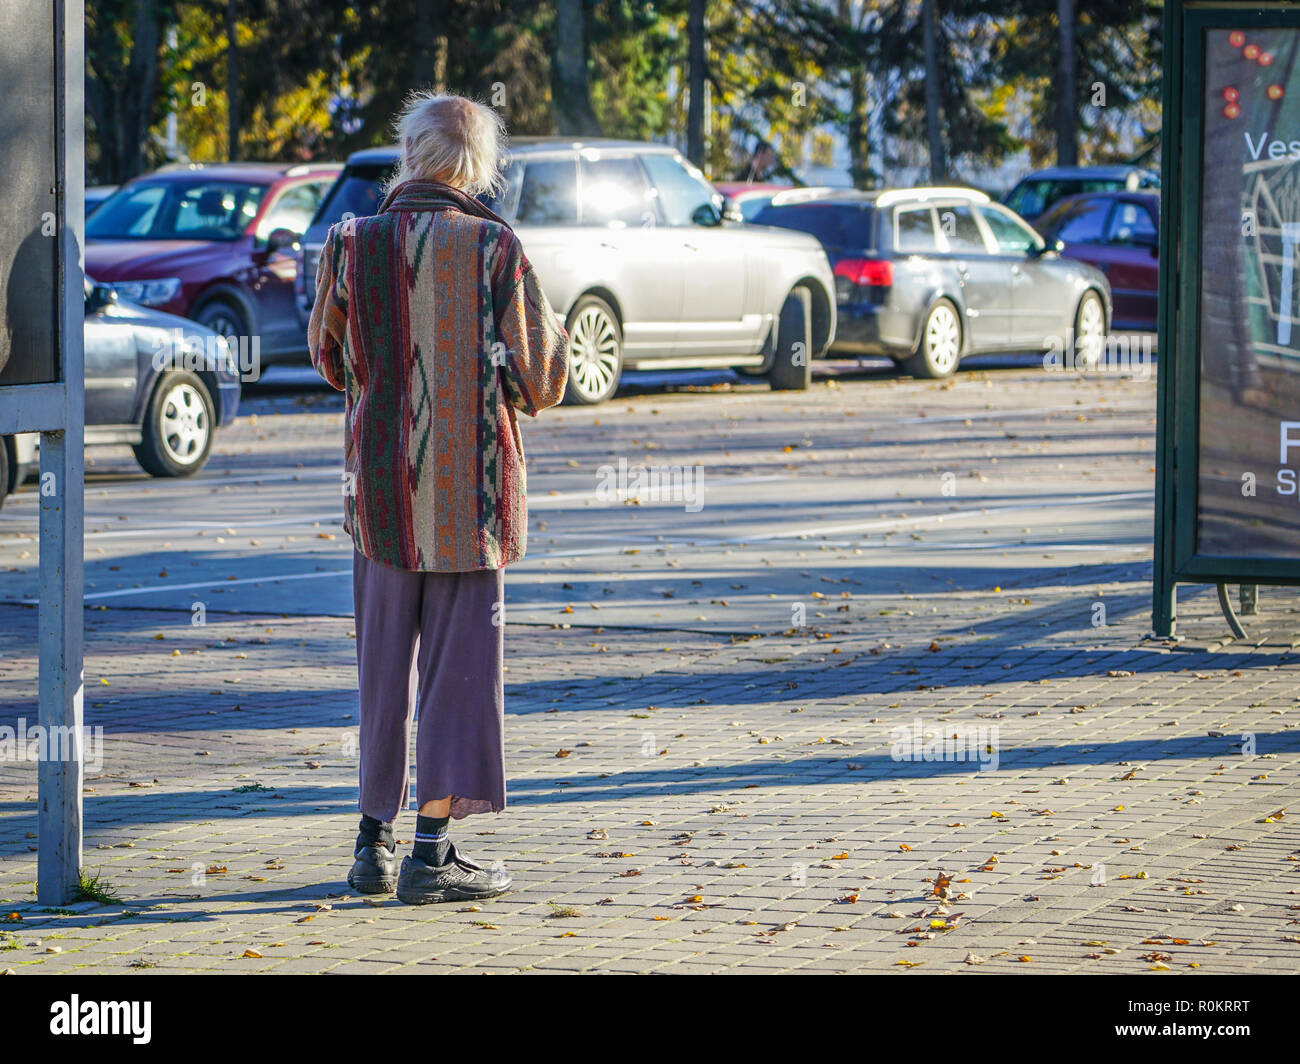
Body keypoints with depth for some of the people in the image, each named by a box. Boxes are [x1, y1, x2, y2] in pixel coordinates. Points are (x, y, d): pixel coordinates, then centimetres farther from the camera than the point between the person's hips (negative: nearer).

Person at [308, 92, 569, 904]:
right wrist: (554, 333, 13)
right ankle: (433, 851, -1)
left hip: (380, 483, 3)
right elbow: (539, 379, -7)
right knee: (459, 660, 3)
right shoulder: (494, 249, -10)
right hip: (470, 488, -3)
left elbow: (331, 359, 11)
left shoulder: (353, 246, -2)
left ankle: (375, 844, 18)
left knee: (385, 662, 14)